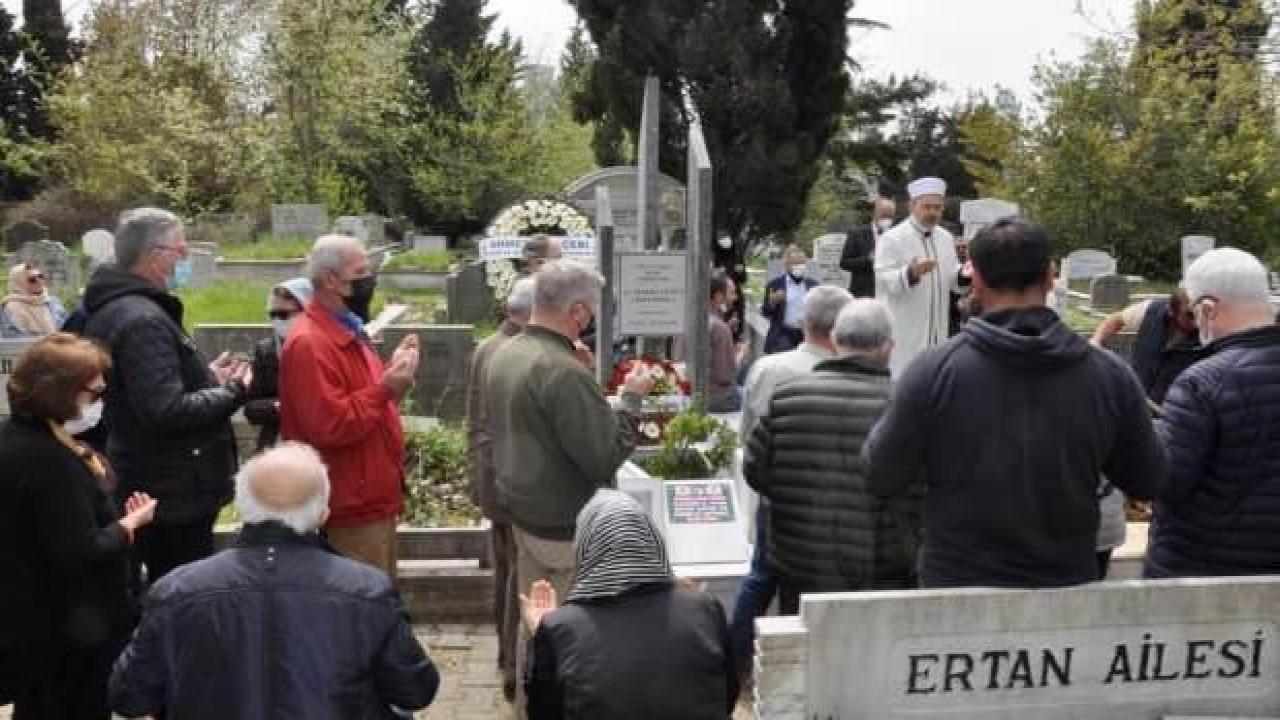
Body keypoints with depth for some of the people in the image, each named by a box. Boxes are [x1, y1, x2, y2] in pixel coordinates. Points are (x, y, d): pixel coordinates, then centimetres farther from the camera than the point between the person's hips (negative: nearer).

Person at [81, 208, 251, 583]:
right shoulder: (143, 320, -21)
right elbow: (166, 410, -28)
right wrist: (232, 392, -14)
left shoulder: (112, 308, 12)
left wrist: (207, 379, 13)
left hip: (150, 488, 10)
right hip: (176, 496, -10)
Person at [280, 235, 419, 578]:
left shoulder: (347, 331, 13)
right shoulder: (310, 343, -21)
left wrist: (391, 376, 5)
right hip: (351, 508, -10)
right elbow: (330, 427, -27)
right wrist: (385, 388, -23)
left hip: (373, 499, 10)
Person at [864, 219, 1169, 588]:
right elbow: (1149, 483, 3)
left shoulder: (933, 371, -15)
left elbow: (882, 478, -7)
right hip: (1069, 590, 2)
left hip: (957, 587, -1)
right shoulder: (1109, 374, -9)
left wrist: (889, 421, 12)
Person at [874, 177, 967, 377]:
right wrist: (911, 273, -36)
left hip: (937, 329, 7)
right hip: (903, 329, -6)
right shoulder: (892, 239, -10)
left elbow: (951, 279, 16)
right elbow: (884, 281, -18)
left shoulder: (946, 238, 11)